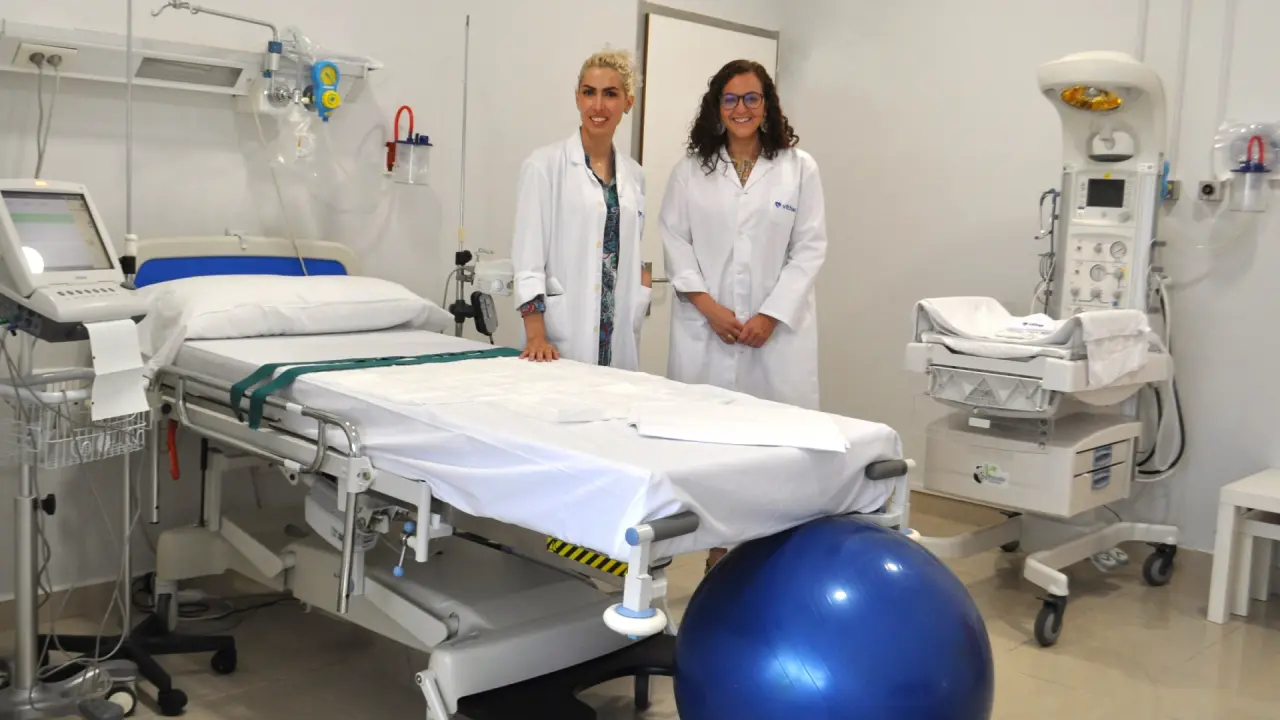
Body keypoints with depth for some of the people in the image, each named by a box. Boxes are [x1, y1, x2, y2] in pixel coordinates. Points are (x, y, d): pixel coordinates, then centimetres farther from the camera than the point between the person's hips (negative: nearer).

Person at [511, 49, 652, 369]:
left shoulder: (633, 173, 11)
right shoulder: (545, 164, -4)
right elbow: (528, 254, -10)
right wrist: (536, 337, -19)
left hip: (619, 338, 5)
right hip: (562, 336, -5)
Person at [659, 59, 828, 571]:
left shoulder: (799, 168, 3)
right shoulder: (691, 169, 7)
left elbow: (809, 249, 0)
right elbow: (675, 242, 4)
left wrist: (771, 315, -9)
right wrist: (709, 306, -9)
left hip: (776, 326, -1)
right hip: (705, 325, 1)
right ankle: (717, 549, 12)